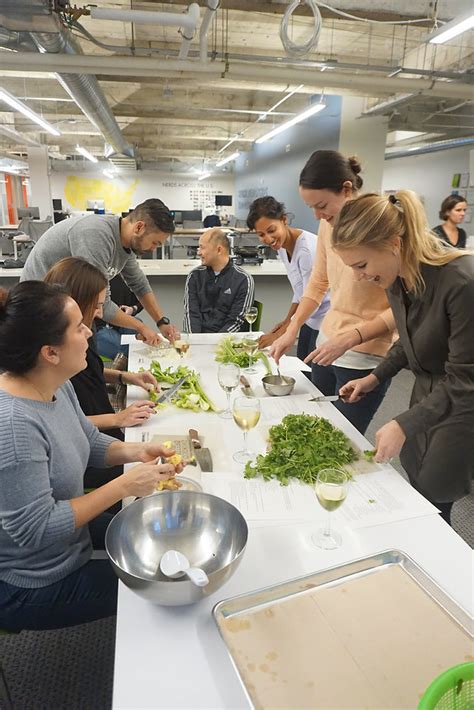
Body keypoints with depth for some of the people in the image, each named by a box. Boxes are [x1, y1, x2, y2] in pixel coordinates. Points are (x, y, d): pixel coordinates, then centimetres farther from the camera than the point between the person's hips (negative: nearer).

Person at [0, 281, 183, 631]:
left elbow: (89, 441, 6)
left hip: (69, 523, 8)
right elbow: (35, 531, -31)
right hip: (29, 586, -8)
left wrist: (132, 451, -13)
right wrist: (124, 486, -29)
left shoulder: (57, 385, -8)